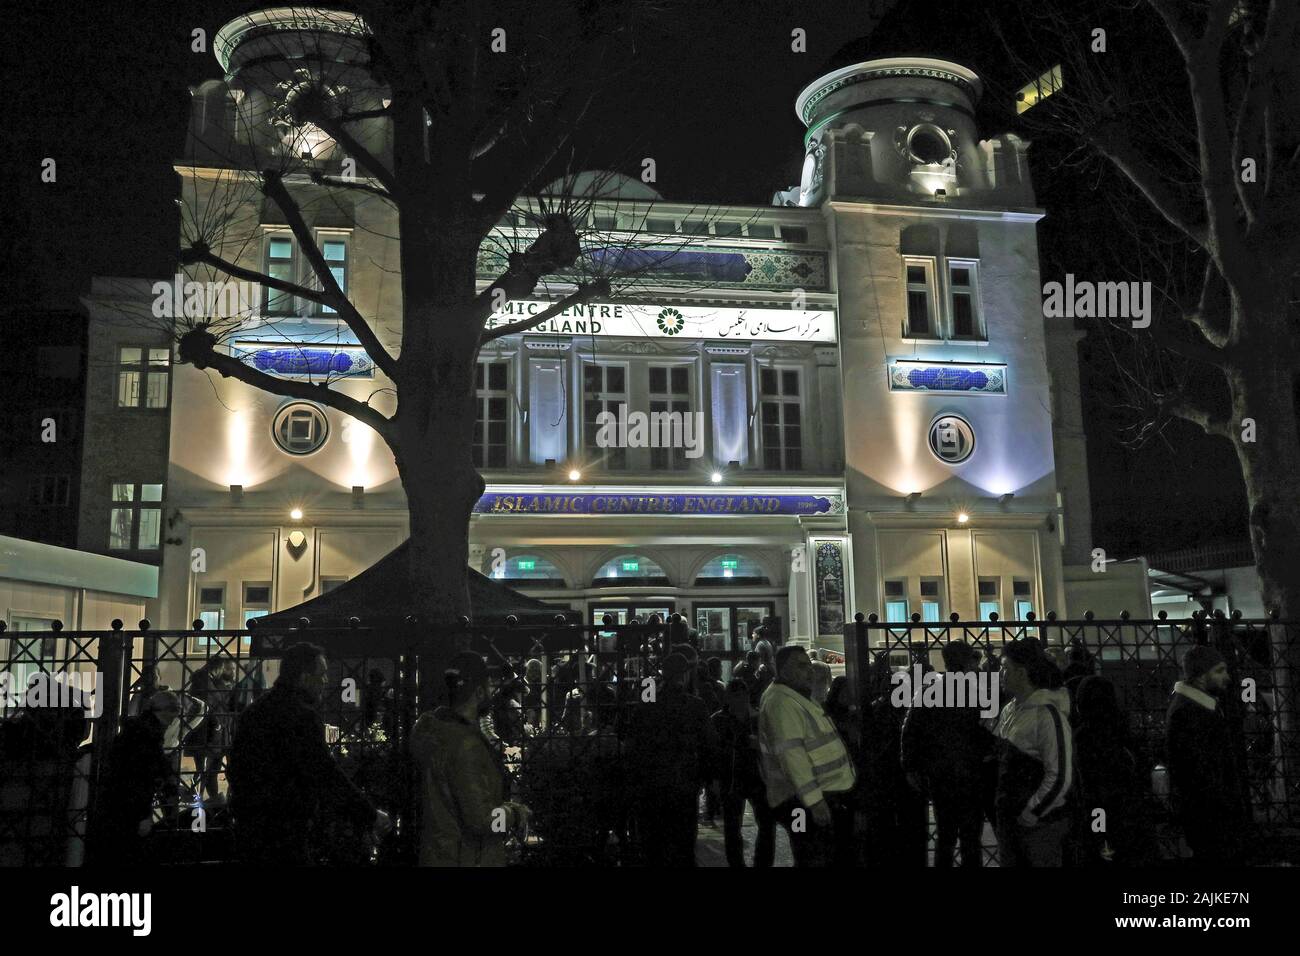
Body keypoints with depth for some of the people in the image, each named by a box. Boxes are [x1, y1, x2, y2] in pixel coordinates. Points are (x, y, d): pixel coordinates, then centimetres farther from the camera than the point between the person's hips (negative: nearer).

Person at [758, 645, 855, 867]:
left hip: (825, 796, 11)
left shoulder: (797, 699, 17)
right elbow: (791, 756, -26)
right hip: (805, 802, -11)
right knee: (816, 861, -8)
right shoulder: (781, 703, -18)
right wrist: (814, 800, -28)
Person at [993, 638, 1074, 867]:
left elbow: (1060, 778, -18)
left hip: (1041, 822, -7)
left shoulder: (1048, 714, -16)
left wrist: (1029, 816, -15)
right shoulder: (1009, 711, 7)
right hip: (1007, 819, 7)